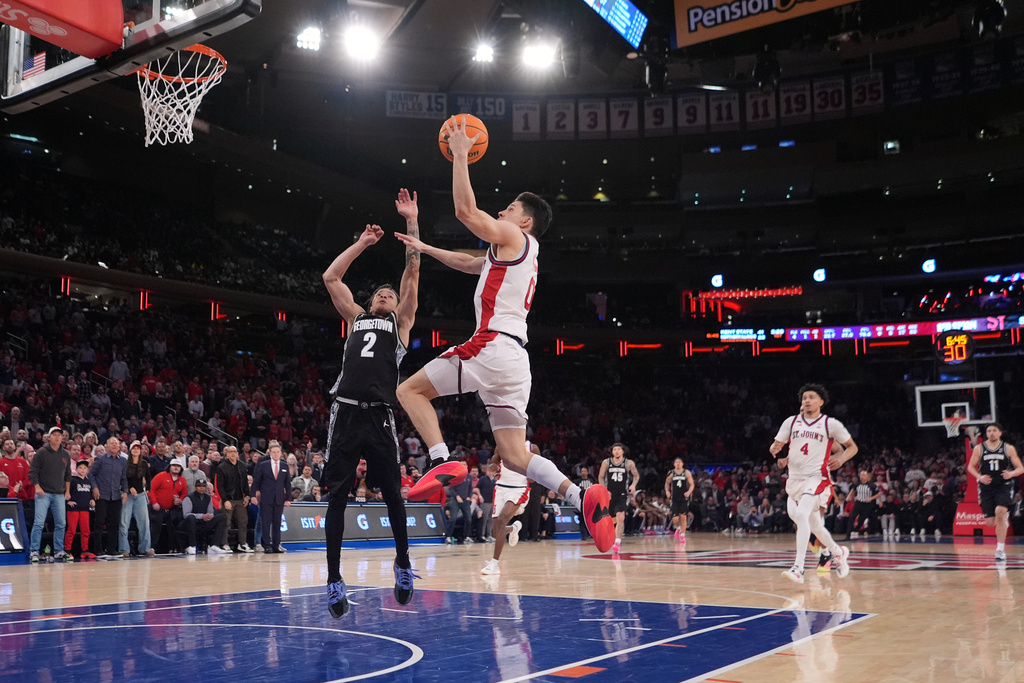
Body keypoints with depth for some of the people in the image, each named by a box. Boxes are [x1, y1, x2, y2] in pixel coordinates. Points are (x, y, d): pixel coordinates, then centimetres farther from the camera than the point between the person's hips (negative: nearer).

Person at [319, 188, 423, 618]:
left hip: (379, 416, -2)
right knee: (336, 498, -2)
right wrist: (363, 243, 24)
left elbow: (412, 271, 9)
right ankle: (334, 581, 3)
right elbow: (331, 278, 20)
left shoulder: (400, 321, 17)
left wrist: (412, 222, 8)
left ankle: (403, 564, 21)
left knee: (392, 496, 1)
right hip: (345, 414, 2)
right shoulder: (356, 318, 24)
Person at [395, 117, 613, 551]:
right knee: (514, 455, 6)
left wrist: (460, 154, 2)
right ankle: (582, 498, -13)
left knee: (410, 389, 3)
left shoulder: (513, 237, 2)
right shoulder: (522, 255, 28)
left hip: (493, 346, -9)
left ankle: (444, 462, -15)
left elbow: (465, 210, -7)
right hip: (514, 357, 9)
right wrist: (424, 249, 42)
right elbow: (468, 263, 40)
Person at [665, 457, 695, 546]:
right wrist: (667, 491, -4)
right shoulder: (671, 473, 2)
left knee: (683, 516, -6)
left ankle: (682, 535, 9)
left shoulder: (687, 473, -1)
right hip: (675, 498, 1)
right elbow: (667, 483, 15)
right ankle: (678, 528, 29)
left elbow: (692, 484, 2)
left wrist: (689, 492, -17)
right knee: (675, 519, -6)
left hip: (684, 498, -1)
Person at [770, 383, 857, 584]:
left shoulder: (831, 424, -2)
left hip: (816, 478, -5)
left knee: (801, 515, -26)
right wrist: (775, 450, -16)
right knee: (814, 524, 17)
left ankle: (798, 568, -28)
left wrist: (842, 458, -15)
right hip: (795, 478, 5)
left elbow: (852, 447, 6)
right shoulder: (791, 422, 7)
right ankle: (837, 551, 44)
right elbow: (776, 445, 8)